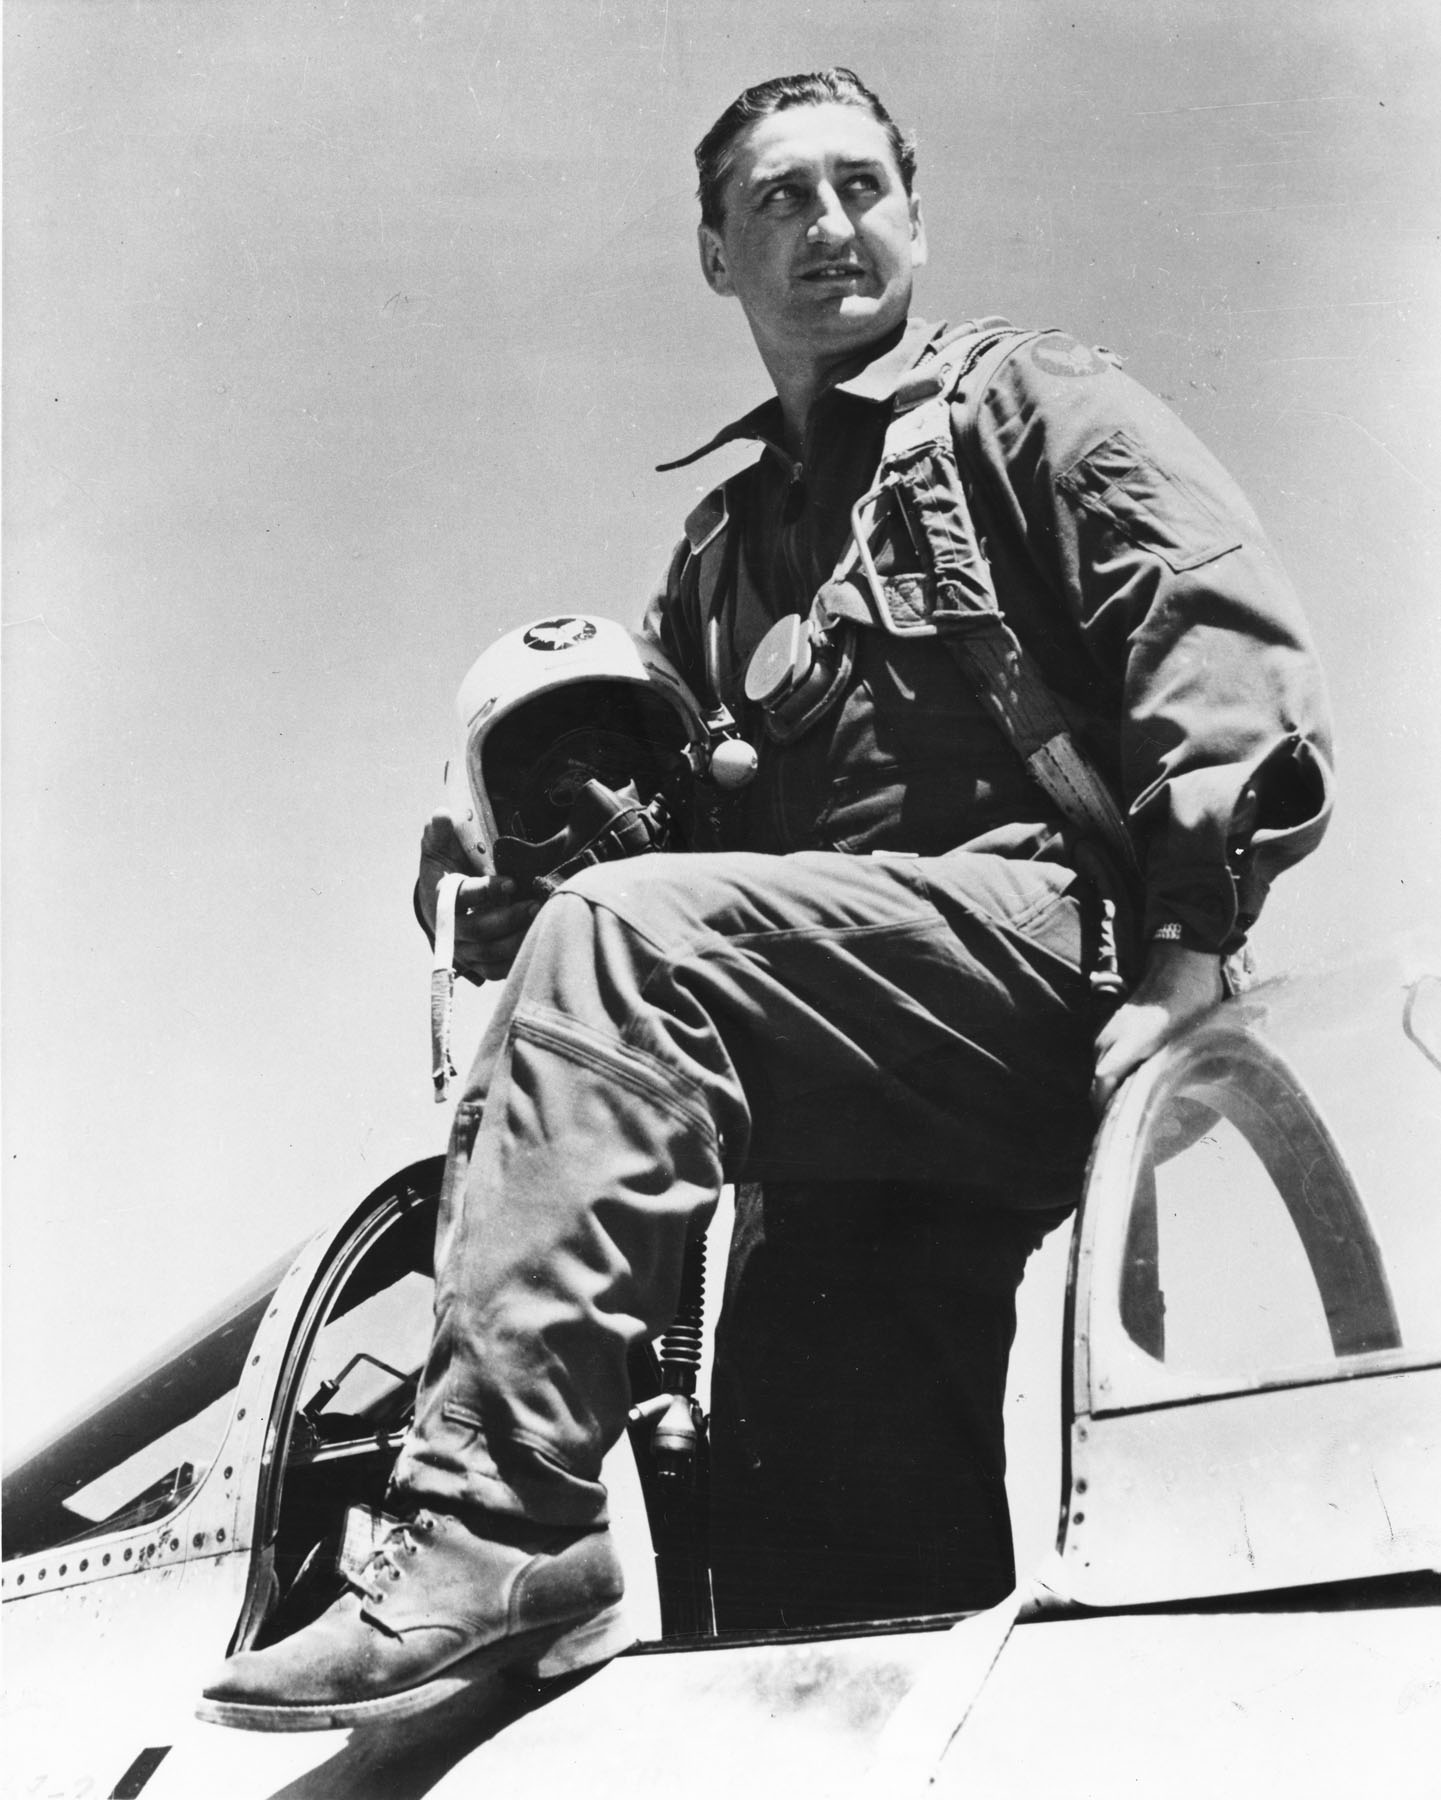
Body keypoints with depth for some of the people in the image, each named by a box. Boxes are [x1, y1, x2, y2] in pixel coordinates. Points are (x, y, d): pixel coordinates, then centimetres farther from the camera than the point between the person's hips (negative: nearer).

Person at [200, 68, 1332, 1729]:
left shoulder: (1029, 407, 12)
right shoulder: (718, 553, 30)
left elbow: (1229, 639, -5)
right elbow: (697, 834, 24)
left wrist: (1188, 943, -18)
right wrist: (512, 897, 1)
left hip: (1050, 940, -6)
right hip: (859, 1099, 6)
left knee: (619, 939, -29)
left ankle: (493, 1529, -33)